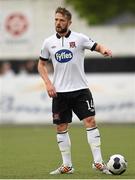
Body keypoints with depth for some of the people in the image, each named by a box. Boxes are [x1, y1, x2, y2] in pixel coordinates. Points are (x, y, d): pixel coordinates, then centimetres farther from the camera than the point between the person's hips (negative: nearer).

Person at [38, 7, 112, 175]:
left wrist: (104, 50, -33)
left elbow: (97, 46, -8)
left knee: (90, 121, -11)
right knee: (61, 128, 4)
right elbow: (41, 64, 13)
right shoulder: (49, 42, 5)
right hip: (59, 92, 3)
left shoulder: (79, 38, -3)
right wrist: (48, 83, -1)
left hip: (80, 90, -3)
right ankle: (67, 166, 14)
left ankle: (98, 162, -6)